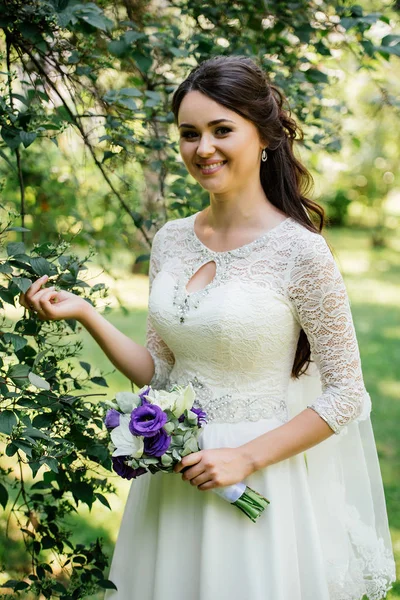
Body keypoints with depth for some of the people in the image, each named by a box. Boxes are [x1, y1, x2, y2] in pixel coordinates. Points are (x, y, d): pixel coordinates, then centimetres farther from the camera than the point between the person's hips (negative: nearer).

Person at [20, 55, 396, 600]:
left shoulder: (298, 250, -15)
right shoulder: (171, 240, 2)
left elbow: (345, 394, -12)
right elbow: (158, 372, 7)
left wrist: (247, 458, -16)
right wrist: (85, 315, -4)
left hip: (262, 481, -5)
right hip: (175, 476, 5)